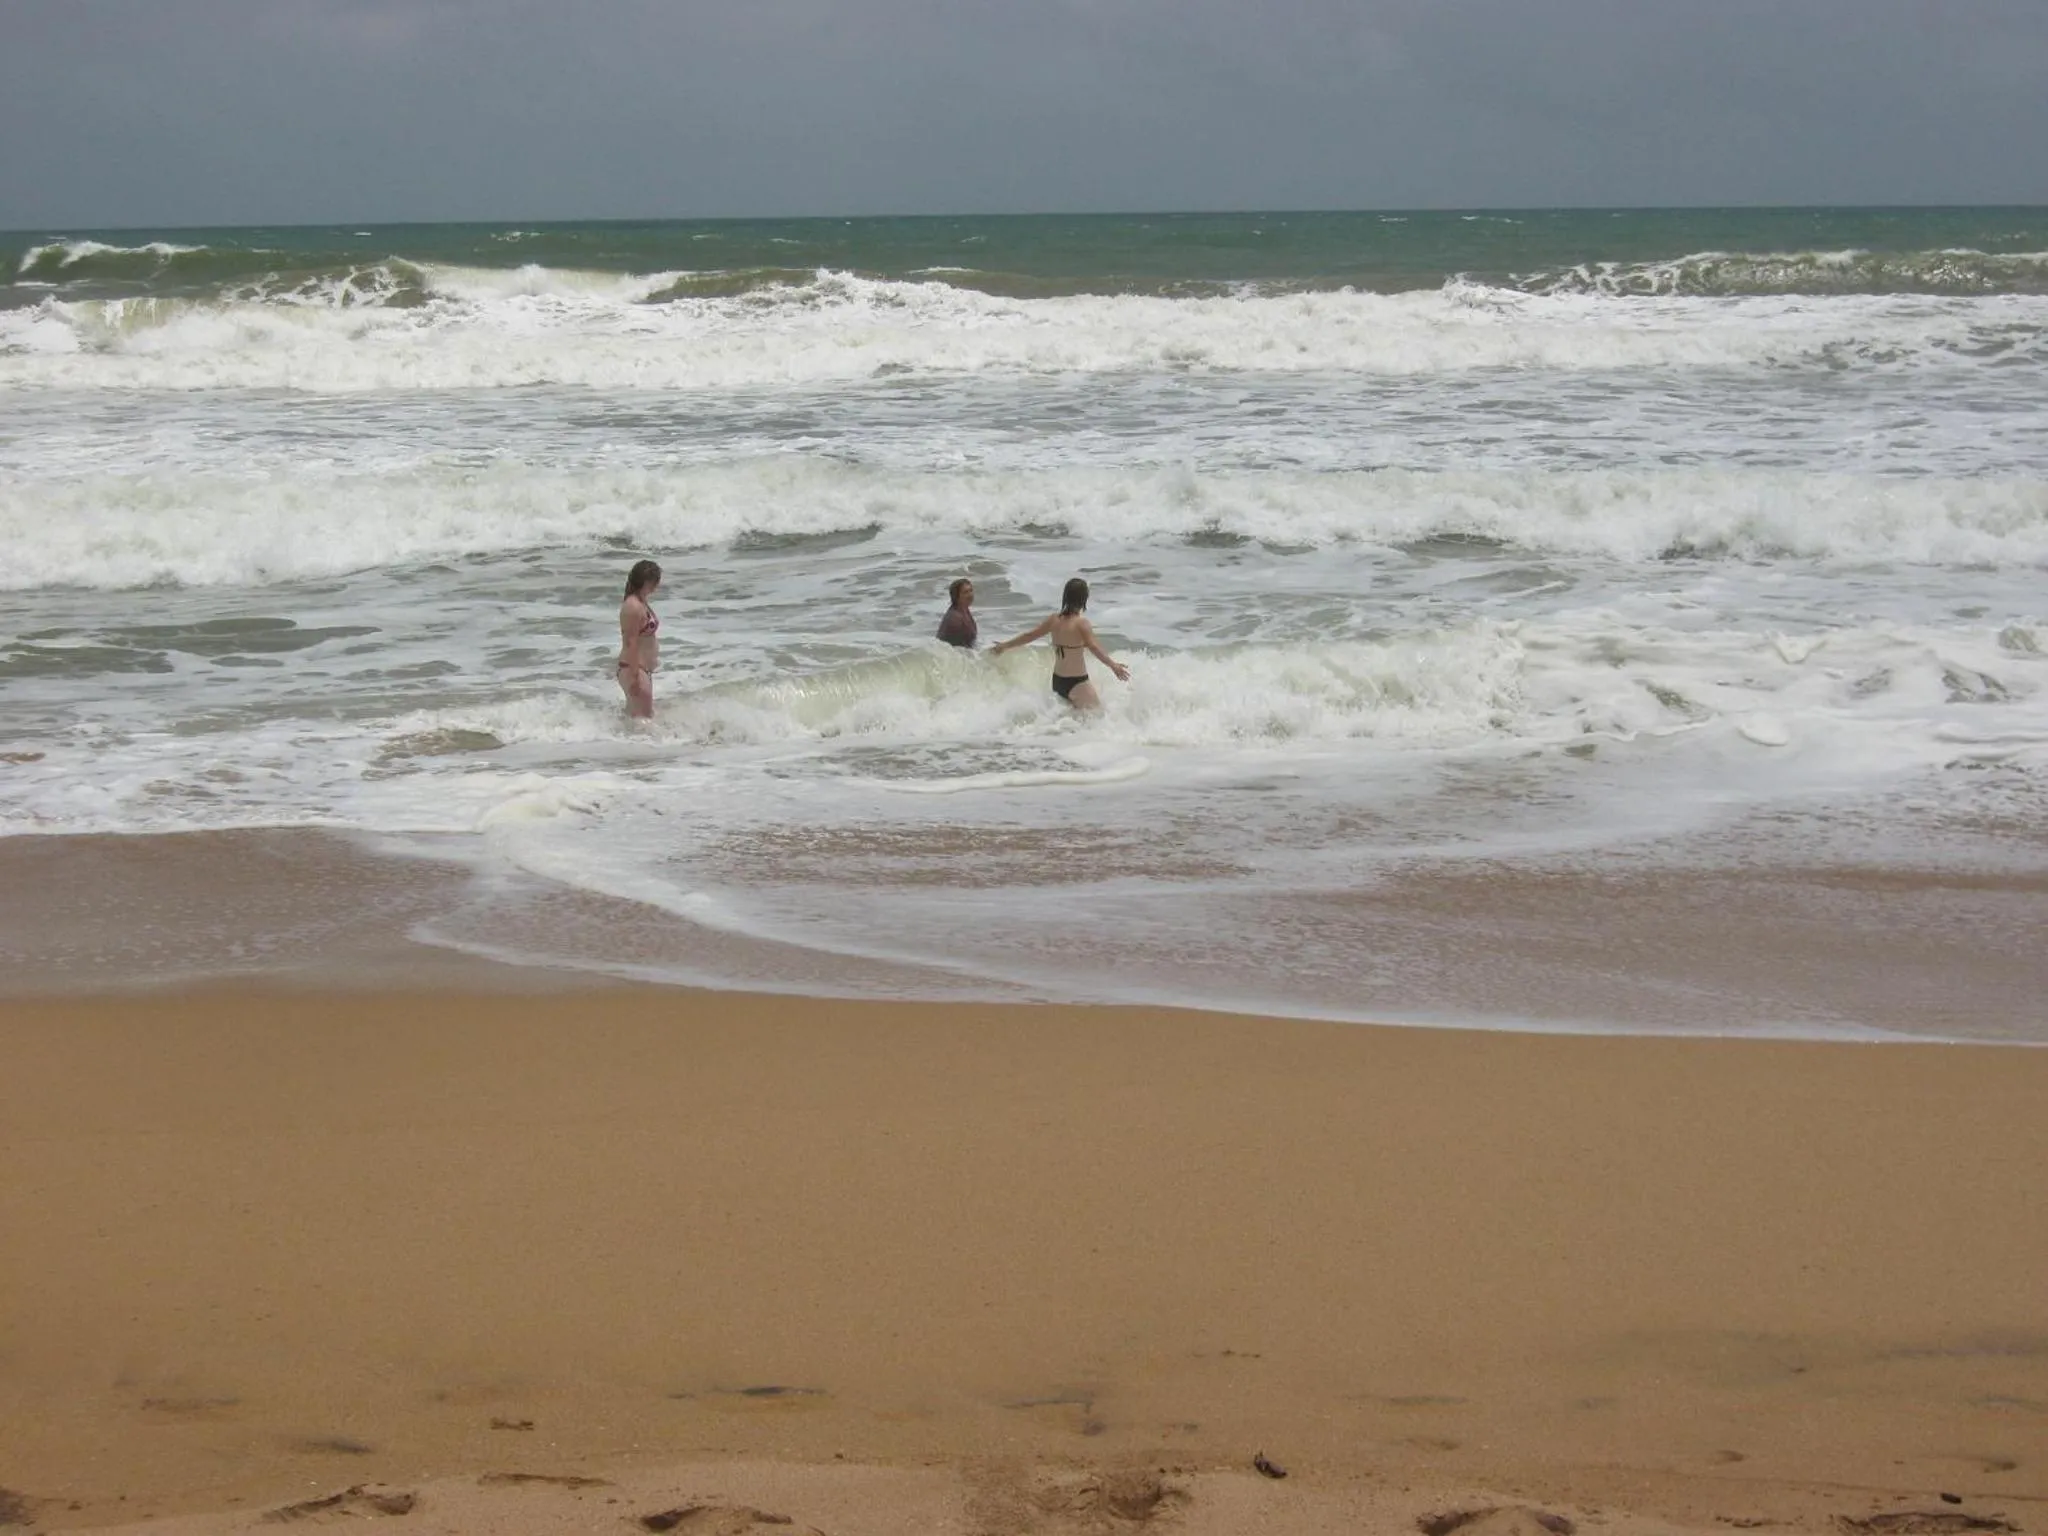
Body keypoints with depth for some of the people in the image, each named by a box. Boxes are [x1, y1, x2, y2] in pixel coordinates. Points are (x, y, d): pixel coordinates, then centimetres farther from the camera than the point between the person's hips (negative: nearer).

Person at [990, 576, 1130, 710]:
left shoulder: (1055, 620, 3)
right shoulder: (1081, 623, -16)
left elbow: (1029, 635, 14)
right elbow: (1094, 647, -30)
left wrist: (1005, 645, 29)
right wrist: (1113, 665, -40)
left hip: (1057, 681, 8)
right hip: (1076, 684, -8)